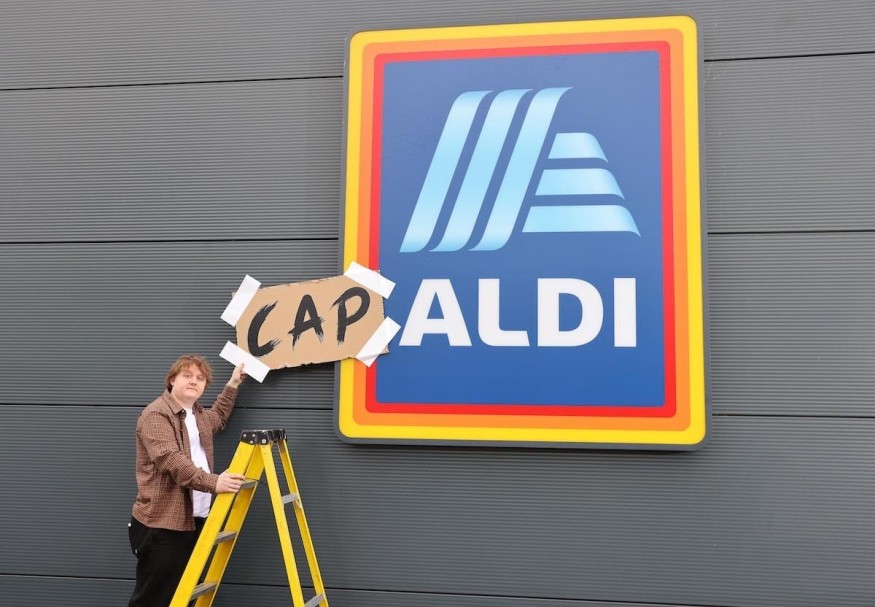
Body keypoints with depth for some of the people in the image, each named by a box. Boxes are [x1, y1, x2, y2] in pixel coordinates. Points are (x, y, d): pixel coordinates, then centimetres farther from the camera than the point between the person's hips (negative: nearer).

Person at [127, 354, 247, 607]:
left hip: (193, 521, 9)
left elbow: (218, 417, 42)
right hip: (161, 524, -9)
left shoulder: (199, 415, 17)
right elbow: (171, 460, -25)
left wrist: (233, 385, 34)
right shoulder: (156, 415, -12)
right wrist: (213, 482, -33)